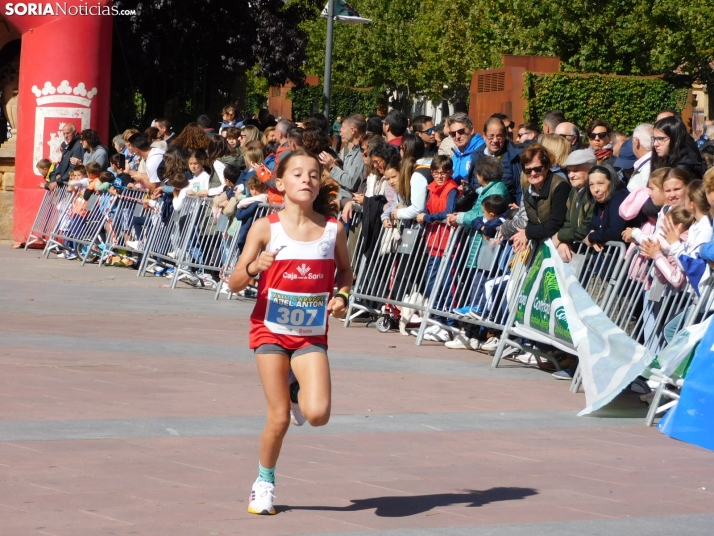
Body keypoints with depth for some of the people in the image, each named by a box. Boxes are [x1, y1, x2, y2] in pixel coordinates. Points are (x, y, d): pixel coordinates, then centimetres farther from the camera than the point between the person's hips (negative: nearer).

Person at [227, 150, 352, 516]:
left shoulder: (333, 230, -4)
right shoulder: (266, 228, -9)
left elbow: (345, 271, 14)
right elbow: (234, 284, -8)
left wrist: (342, 296, -7)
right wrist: (253, 267, -29)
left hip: (312, 335, 1)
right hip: (271, 330, -1)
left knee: (317, 415, -16)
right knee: (279, 418, -3)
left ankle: (296, 390, 19)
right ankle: (264, 482, 22)